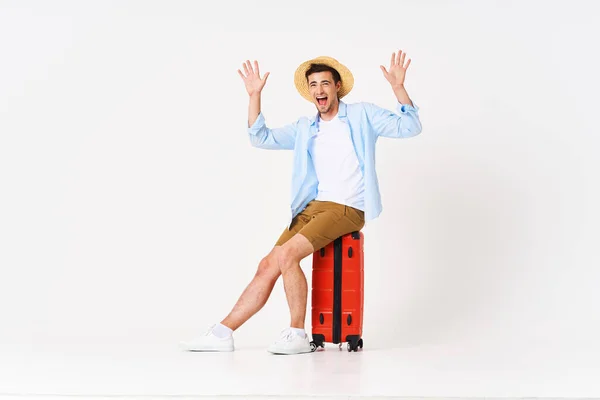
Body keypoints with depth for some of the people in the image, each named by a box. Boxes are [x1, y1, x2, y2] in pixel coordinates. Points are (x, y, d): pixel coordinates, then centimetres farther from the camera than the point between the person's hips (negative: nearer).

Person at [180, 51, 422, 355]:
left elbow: (408, 127, -5)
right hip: (313, 206, 6)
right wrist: (255, 95, 6)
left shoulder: (362, 115, 3)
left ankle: (297, 334, -14)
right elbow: (261, 138, 14)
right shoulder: (305, 128, 17)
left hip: (347, 209, -6)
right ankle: (223, 333, 2)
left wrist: (398, 87, -18)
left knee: (286, 255, -25)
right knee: (268, 266, -3)